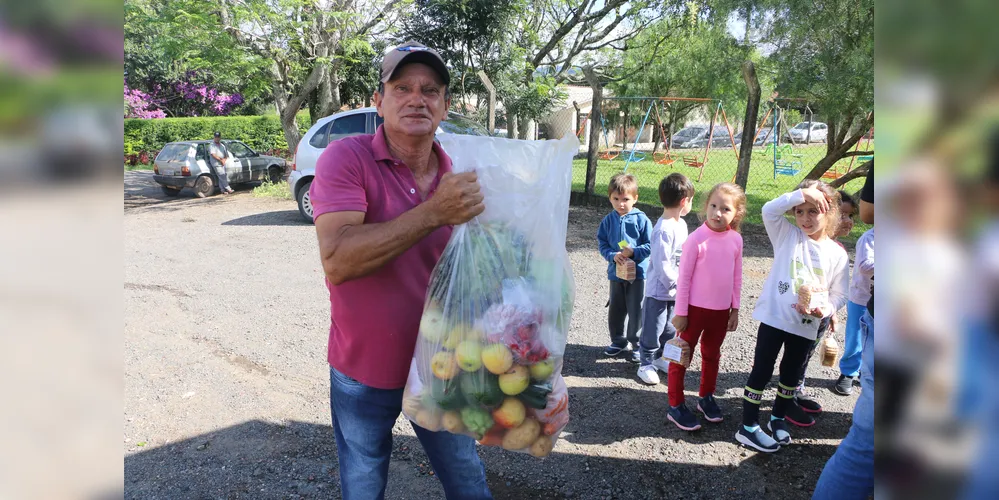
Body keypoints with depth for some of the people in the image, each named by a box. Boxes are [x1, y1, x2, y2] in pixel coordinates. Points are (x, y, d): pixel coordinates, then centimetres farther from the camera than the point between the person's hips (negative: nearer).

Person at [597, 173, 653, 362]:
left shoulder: (641, 219, -10)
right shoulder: (608, 220, -1)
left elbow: (650, 246, -8)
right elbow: (602, 244, 1)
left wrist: (633, 252, -22)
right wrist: (613, 255, -16)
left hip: (638, 273, -4)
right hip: (616, 272, 4)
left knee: (636, 311, 3)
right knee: (615, 310, 15)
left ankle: (638, 344, 20)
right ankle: (618, 341, 33)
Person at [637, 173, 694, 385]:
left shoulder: (681, 224, 5)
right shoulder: (664, 230, -26)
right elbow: (661, 264, -26)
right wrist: (675, 283, -16)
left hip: (674, 290, 9)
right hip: (659, 290, -9)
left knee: (669, 327, 21)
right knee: (653, 328, 6)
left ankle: (660, 358, 37)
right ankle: (647, 363, 21)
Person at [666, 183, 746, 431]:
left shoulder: (736, 239, -3)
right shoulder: (696, 239, -17)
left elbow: (737, 276, 7)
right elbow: (684, 278, -13)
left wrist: (735, 309, 7)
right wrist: (680, 313, -11)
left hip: (721, 310, 5)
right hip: (695, 308, -5)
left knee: (712, 355, 20)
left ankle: (706, 398, 38)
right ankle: (676, 406, 16)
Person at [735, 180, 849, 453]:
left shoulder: (838, 254, -1)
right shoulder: (787, 236, -4)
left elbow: (839, 294, 1)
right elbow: (769, 210, -20)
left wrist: (824, 309, -19)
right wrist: (802, 194, -26)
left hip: (806, 326, 3)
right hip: (774, 317, -3)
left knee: (792, 373, 19)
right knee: (762, 370, 4)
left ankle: (778, 418, 39)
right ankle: (748, 427, 14)